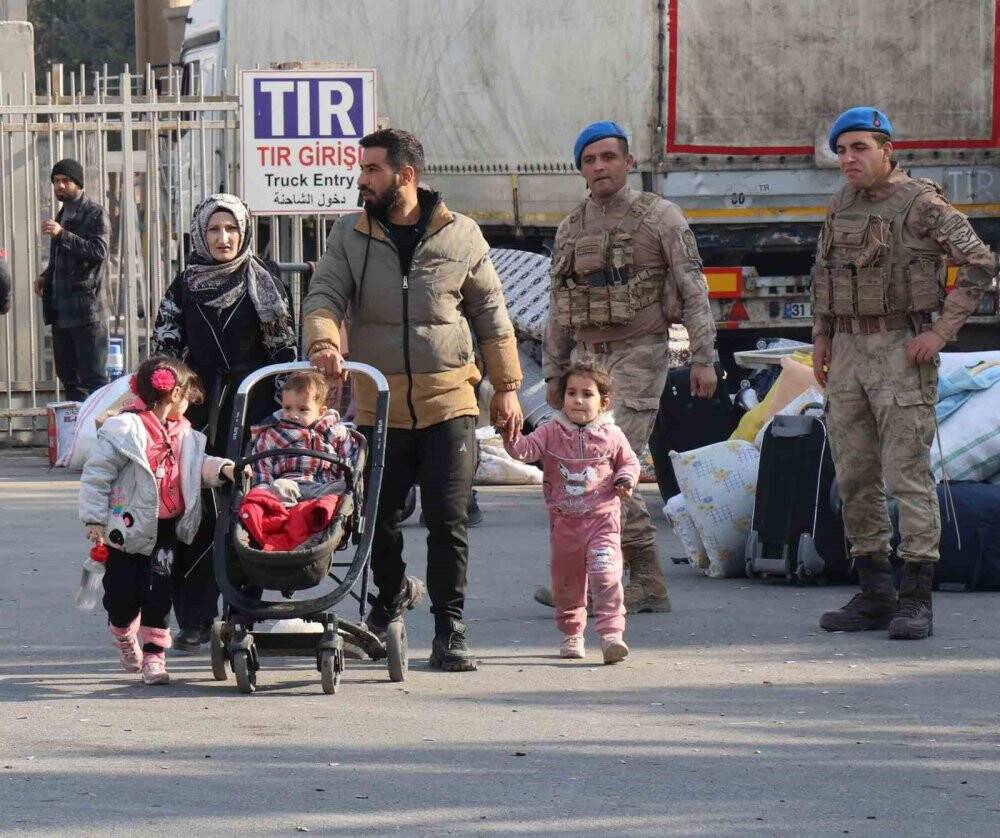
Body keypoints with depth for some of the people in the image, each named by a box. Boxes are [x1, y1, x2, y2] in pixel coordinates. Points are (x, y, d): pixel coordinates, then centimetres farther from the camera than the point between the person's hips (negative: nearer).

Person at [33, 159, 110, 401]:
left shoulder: (95, 214, -6)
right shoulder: (63, 214, 21)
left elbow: (99, 251, -19)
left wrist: (61, 235, -25)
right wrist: (46, 276, 13)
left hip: (86, 309, -9)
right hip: (61, 308, 9)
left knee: (93, 377, -9)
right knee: (68, 377, 11)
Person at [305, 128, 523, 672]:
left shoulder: (461, 236, 2)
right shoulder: (350, 236, 4)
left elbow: (491, 314, 8)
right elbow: (325, 296, -4)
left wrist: (506, 386, 7)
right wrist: (323, 341, -26)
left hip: (448, 402, -2)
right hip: (377, 403, 2)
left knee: (448, 520, -5)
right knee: (378, 517, 9)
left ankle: (449, 631, 3)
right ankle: (391, 593, 37)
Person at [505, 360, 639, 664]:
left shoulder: (611, 436, 2)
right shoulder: (552, 433, 2)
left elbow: (629, 462, 15)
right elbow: (528, 449, -10)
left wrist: (626, 480, -6)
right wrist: (512, 440, -30)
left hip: (602, 518, -2)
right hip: (564, 521, 2)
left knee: (605, 575, -17)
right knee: (566, 580, 12)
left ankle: (611, 632, -19)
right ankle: (571, 633, 30)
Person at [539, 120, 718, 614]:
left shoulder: (660, 218, -2)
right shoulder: (571, 230, 14)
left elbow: (694, 291, -4)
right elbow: (559, 309, 21)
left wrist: (704, 358, -10)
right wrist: (554, 373, 18)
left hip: (638, 356, -6)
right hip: (588, 358, 6)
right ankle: (647, 585, 7)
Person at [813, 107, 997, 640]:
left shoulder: (922, 205, -8)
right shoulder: (840, 208, 12)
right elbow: (823, 275, 25)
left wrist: (942, 332, -14)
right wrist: (821, 338, 17)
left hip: (902, 352, -7)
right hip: (848, 352, 7)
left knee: (908, 475, -9)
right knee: (855, 476, 6)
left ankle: (916, 601, -8)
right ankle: (875, 596, 13)